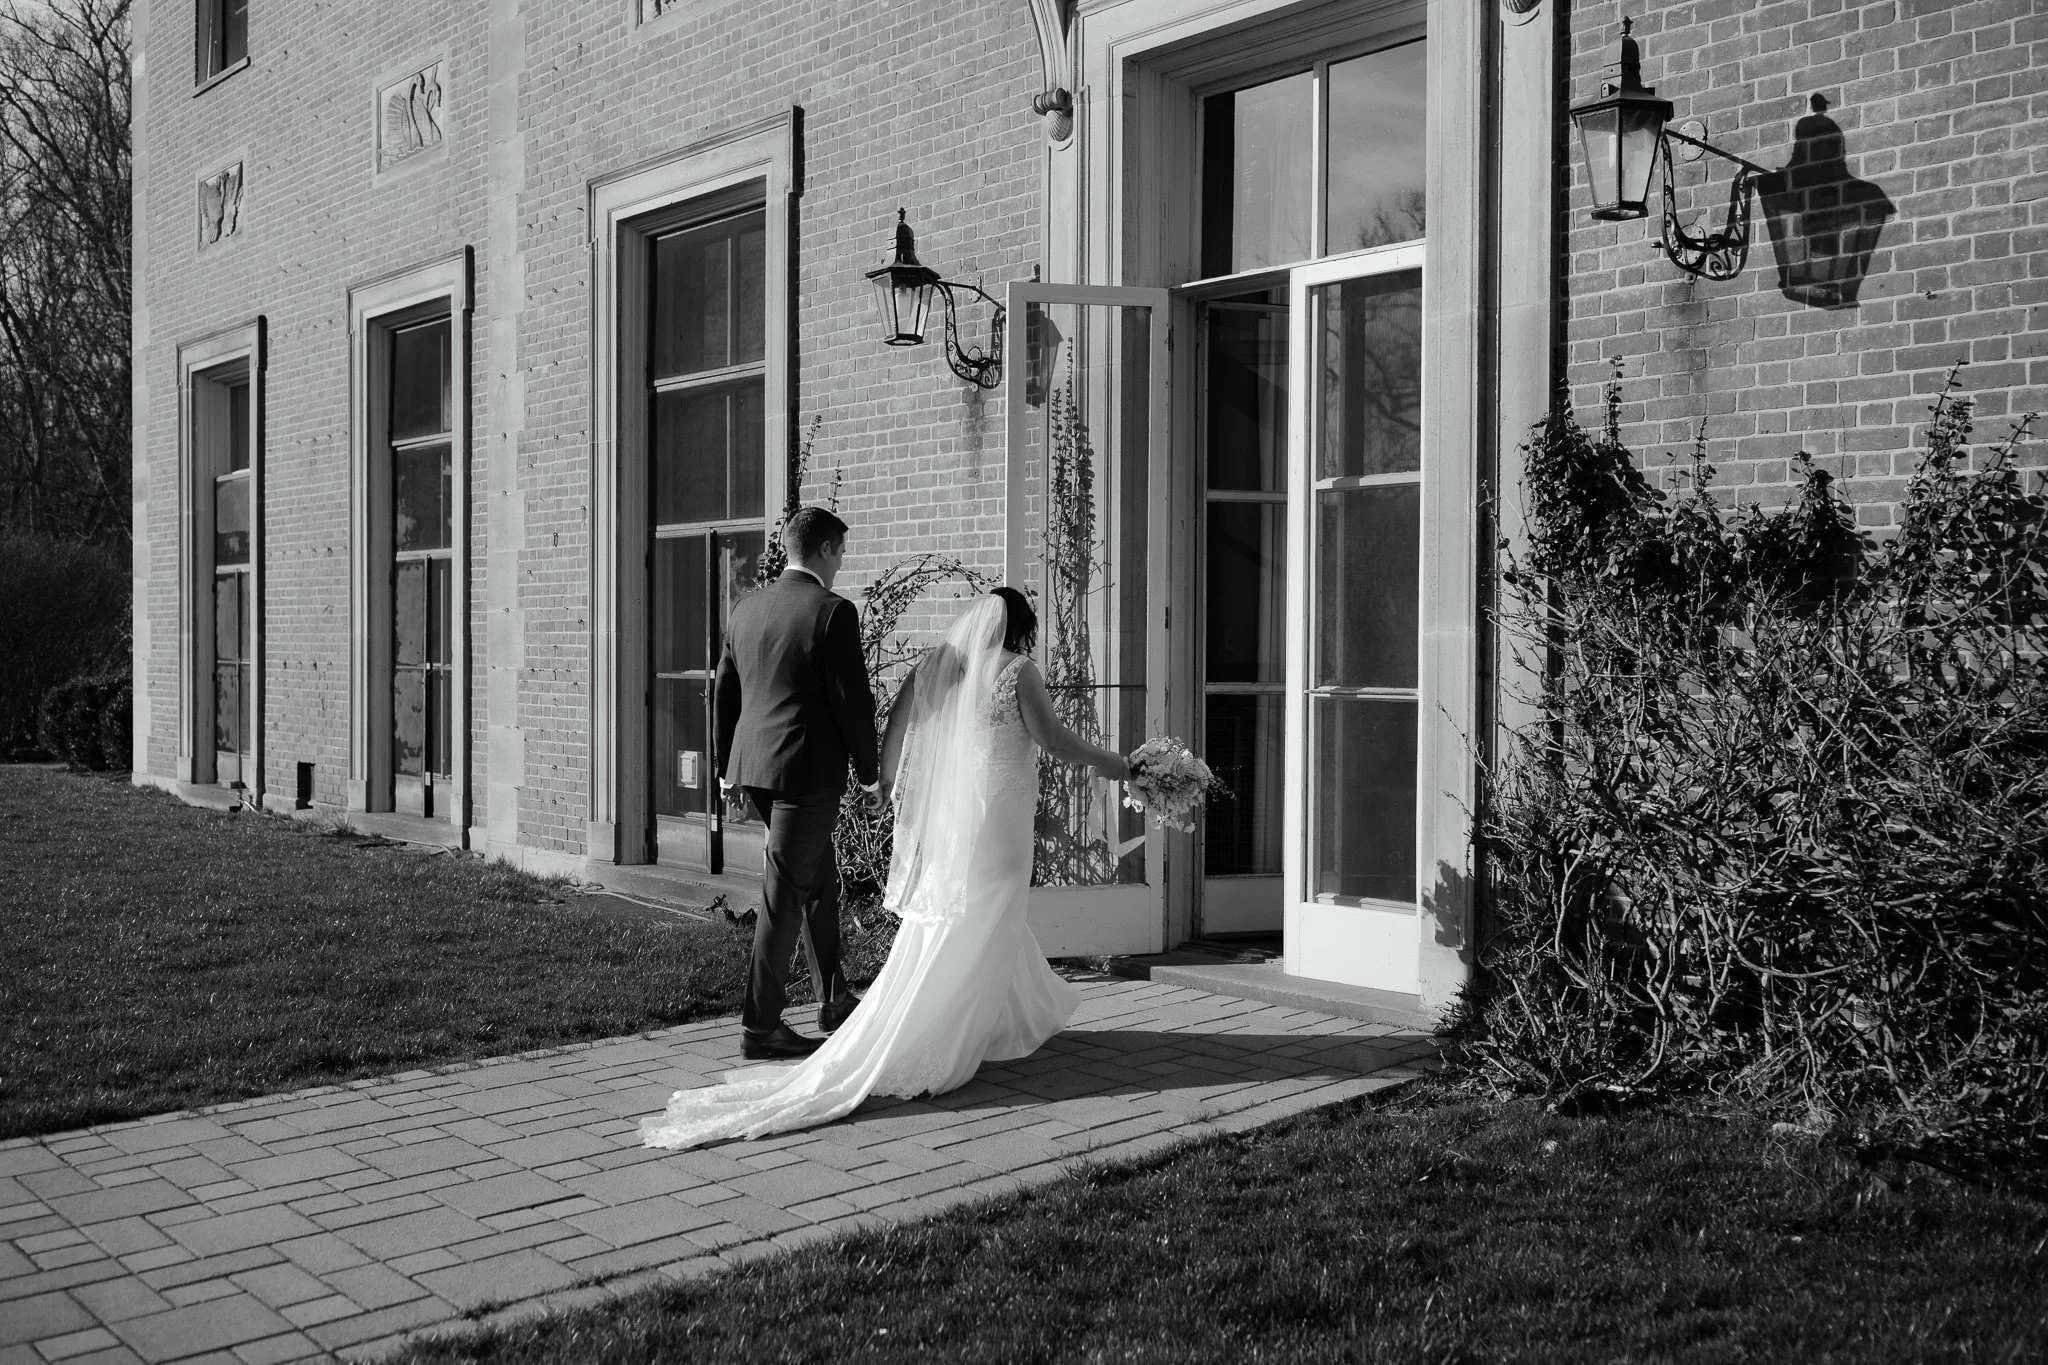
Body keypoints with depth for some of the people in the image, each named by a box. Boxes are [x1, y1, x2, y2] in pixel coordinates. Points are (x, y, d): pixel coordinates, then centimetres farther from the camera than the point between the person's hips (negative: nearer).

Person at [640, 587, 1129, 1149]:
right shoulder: (1017, 671, -9)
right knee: (974, 933, 1)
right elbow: (1053, 738, -7)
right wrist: (1107, 763, 9)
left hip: (939, 818, 6)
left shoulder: (932, 664, 6)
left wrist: (888, 780, 27)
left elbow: (895, 723, 11)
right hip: (995, 820, -6)